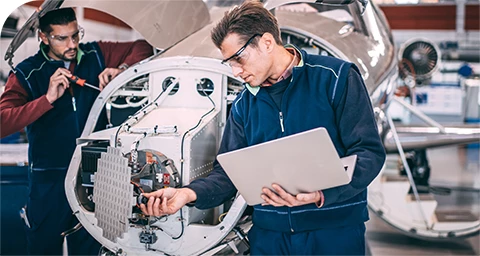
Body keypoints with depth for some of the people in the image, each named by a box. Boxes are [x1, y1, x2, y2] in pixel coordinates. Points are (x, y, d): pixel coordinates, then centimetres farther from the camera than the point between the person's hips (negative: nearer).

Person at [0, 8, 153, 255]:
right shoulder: (27, 73, -8)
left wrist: (121, 68, -11)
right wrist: (48, 98, -26)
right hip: (50, 181, -2)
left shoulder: (95, 54, 1)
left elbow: (142, 47, 8)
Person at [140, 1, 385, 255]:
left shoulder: (336, 77, -7)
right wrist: (190, 193, -13)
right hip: (269, 232, 4)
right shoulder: (243, 104, 8)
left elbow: (369, 150, -12)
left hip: (335, 231, -4)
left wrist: (321, 193, -26)